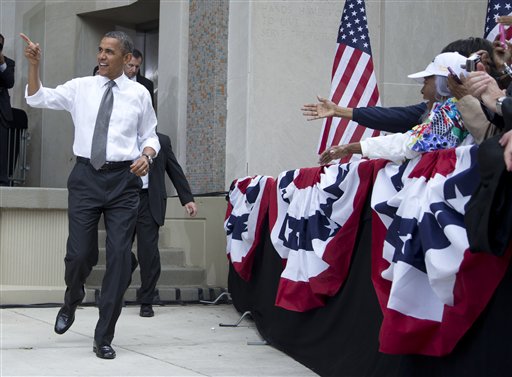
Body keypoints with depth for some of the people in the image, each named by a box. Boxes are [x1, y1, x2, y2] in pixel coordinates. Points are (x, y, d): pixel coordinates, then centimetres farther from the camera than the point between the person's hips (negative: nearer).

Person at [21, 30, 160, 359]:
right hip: (86, 176, 0)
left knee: (120, 257, -1)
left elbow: (150, 136, 11)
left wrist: (147, 156, -10)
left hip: (124, 179, 0)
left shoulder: (139, 94, 5)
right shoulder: (80, 88, 5)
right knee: (80, 254, -2)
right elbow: (37, 98, 1)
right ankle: (71, 303, 34)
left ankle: (104, 337, 9)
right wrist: (34, 65, -12)